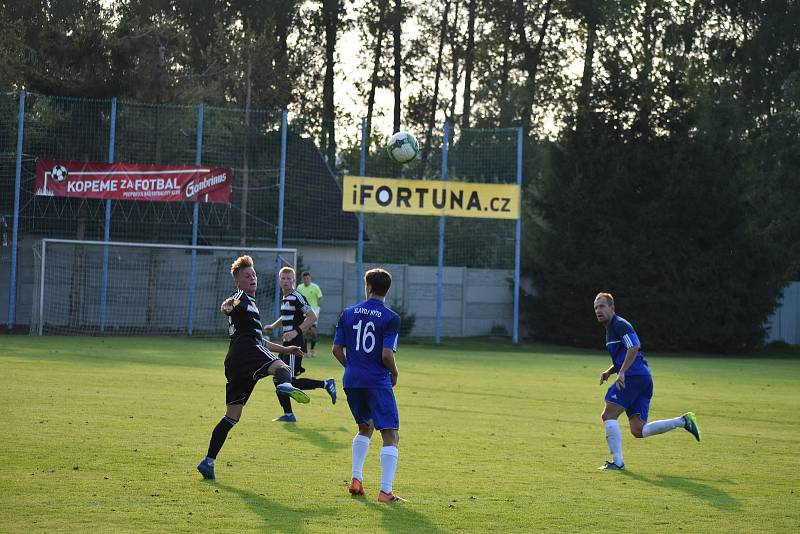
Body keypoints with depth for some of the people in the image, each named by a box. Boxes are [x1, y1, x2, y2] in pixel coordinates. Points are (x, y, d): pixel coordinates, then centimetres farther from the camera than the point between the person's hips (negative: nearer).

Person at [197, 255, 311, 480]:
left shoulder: (250, 303, 38)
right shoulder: (241, 297, 8)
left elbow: (258, 340, 46)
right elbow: (225, 307, -17)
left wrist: (285, 349, 46)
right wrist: (228, 305, -41)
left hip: (235, 364, 10)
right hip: (247, 352, -10)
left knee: (232, 416, 12)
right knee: (281, 368, -37)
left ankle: (208, 461, 12)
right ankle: (284, 385, -74)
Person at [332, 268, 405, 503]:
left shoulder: (348, 313, 5)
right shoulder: (391, 318, -8)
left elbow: (337, 349, 6)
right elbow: (387, 354, -15)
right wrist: (394, 373, 4)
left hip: (352, 380, 5)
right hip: (378, 382, -5)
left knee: (365, 427, 26)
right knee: (391, 435, -1)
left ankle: (356, 479, 22)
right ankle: (385, 491, -11)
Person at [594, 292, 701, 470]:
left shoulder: (619, 325, -5)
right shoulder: (610, 328, 26)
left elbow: (634, 347, -20)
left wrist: (622, 372, -25)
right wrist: (609, 371, 18)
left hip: (634, 376, -10)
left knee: (608, 415, -10)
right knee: (638, 430, 2)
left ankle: (617, 461, -11)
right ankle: (683, 421, 4)